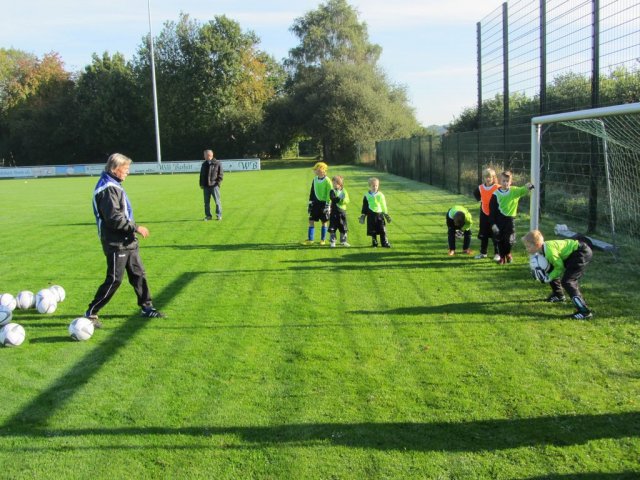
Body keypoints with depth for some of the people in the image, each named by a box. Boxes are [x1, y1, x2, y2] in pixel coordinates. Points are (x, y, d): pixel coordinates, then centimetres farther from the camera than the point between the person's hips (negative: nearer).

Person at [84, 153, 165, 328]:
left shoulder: (114, 185, 13)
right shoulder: (107, 189, -18)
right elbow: (114, 218, -25)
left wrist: (133, 229, 17)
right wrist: (136, 228, -19)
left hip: (127, 242, 10)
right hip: (116, 244, -10)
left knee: (138, 274, 14)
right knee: (114, 279, -5)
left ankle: (147, 308, 25)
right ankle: (91, 313, 5)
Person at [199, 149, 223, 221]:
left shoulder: (217, 163, -1)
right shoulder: (204, 164, 14)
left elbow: (221, 174, -1)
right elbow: (201, 175, 19)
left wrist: (218, 183, -11)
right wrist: (201, 184, 8)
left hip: (214, 186, -5)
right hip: (206, 186, 5)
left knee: (217, 201, -2)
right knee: (206, 202, 6)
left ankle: (219, 215, 6)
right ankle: (208, 216, 13)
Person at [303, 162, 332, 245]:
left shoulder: (327, 181, -10)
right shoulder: (315, 180, 6)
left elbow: (329, 194, -10)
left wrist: (328, 204, -14)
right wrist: (310, 202, 11)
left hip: (324, 203, -5)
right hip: (315, 203, 5)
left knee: (324, 222, 5)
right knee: (311, 221, 1)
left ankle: (323, 240, 16)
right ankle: (310, 240, 6)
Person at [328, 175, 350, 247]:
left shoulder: (344, 191, 4)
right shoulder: (332, 191, -2)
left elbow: (347, 200, -6)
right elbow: (333, 198, -20)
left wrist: (343, 200, -25)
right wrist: (340, 199, -23)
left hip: (342, 212, 2)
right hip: (334, 212, -2)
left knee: (343, 228, 10)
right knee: (332, 228, -3)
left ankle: (343, 241, 22)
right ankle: (332, 242, 5)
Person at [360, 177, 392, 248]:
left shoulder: (380, 195, 3)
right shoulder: (367, 196, 2)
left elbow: (384, 205, 8)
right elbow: (364, 206, 8)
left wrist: (386, 214, 9)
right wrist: (363, 215, 5)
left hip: (380, 214, 0)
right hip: (371, 215, 0)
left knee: (382, 230, -2)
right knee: (373, 231, 4)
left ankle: (385, 242, 5)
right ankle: (374, 243, 15)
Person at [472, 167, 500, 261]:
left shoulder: (498, 188, -16)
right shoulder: (480, 188, 0)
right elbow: (475, 193, 22)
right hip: (484, 214, 5)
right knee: (483, 235, 12)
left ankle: (497, 253, 9)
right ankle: (483, 253, 22)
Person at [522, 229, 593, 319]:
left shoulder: (549, 250, -28)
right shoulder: (543, 247, 1)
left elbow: (559, 267, -18)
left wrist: (549, 278, -14)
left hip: (583, 252, -10)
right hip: (572, 251, 10)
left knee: (567, 281, -18)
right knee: (551, 270, 19)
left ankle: (584, 311, -21)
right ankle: (558, 295, 44)